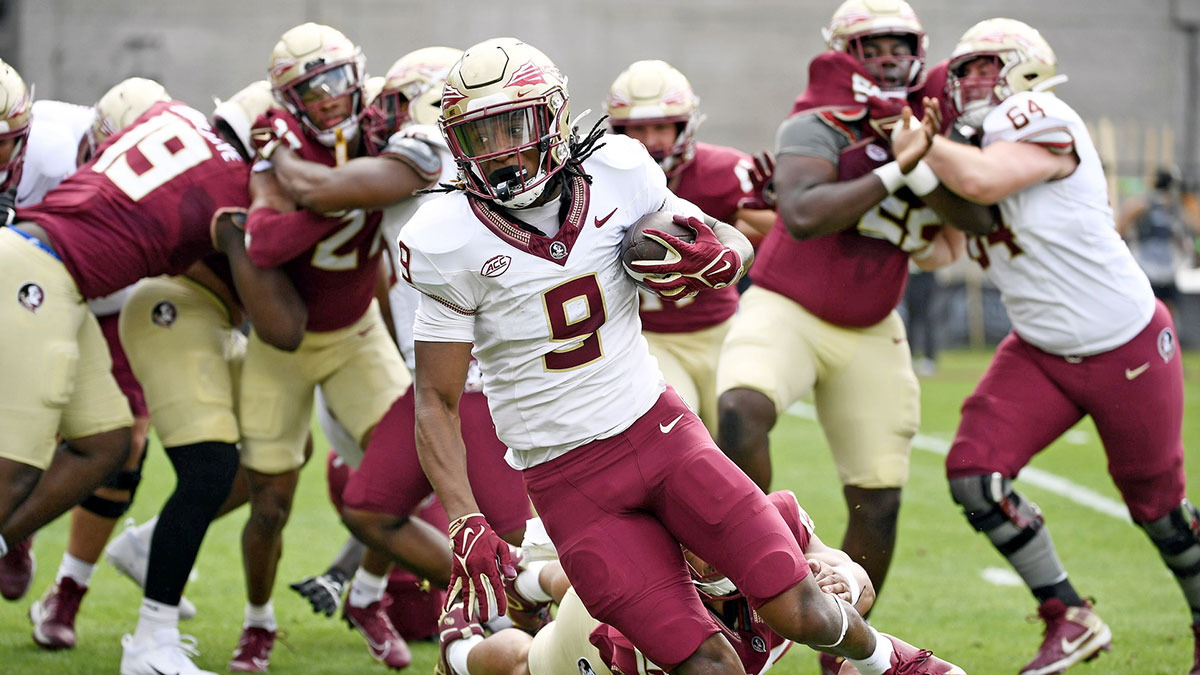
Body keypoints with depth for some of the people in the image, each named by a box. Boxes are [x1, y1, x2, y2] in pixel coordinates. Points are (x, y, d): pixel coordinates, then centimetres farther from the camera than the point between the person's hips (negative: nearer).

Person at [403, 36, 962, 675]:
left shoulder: (613, 180, -6)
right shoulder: (453, 244, -13)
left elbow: (733, 243, 11)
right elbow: (436, 404, -6)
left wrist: (718, 258, -15)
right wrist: (466, 527, -18)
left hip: (659, 429, 2)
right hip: (571, 484, -2)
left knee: (799, 611, -5)